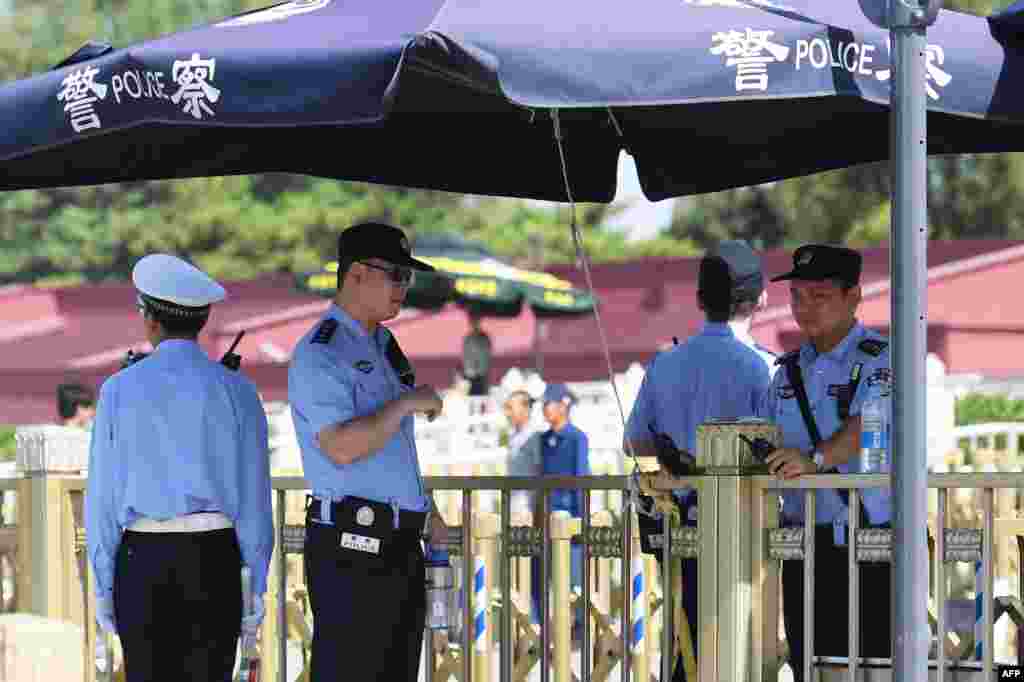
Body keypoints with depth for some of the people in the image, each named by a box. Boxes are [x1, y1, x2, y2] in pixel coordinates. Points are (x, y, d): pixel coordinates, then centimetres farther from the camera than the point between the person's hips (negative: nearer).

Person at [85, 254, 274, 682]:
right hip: (213, 561, 0)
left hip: (141, 560, 0)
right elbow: (253, 497, -3)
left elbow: (102, 494, -1)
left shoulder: (120, 390, -2)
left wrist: (103, 584, 5)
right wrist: (256, 587, 4)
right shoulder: (235, 391, -2)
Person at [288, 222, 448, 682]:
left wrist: (427, 511, 26)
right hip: (352, 548, -9)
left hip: (400, 546, 9)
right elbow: (341, 447, -24)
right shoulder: (320, 354, -11)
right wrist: (408, 403, -15)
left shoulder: (382, 345, 18)